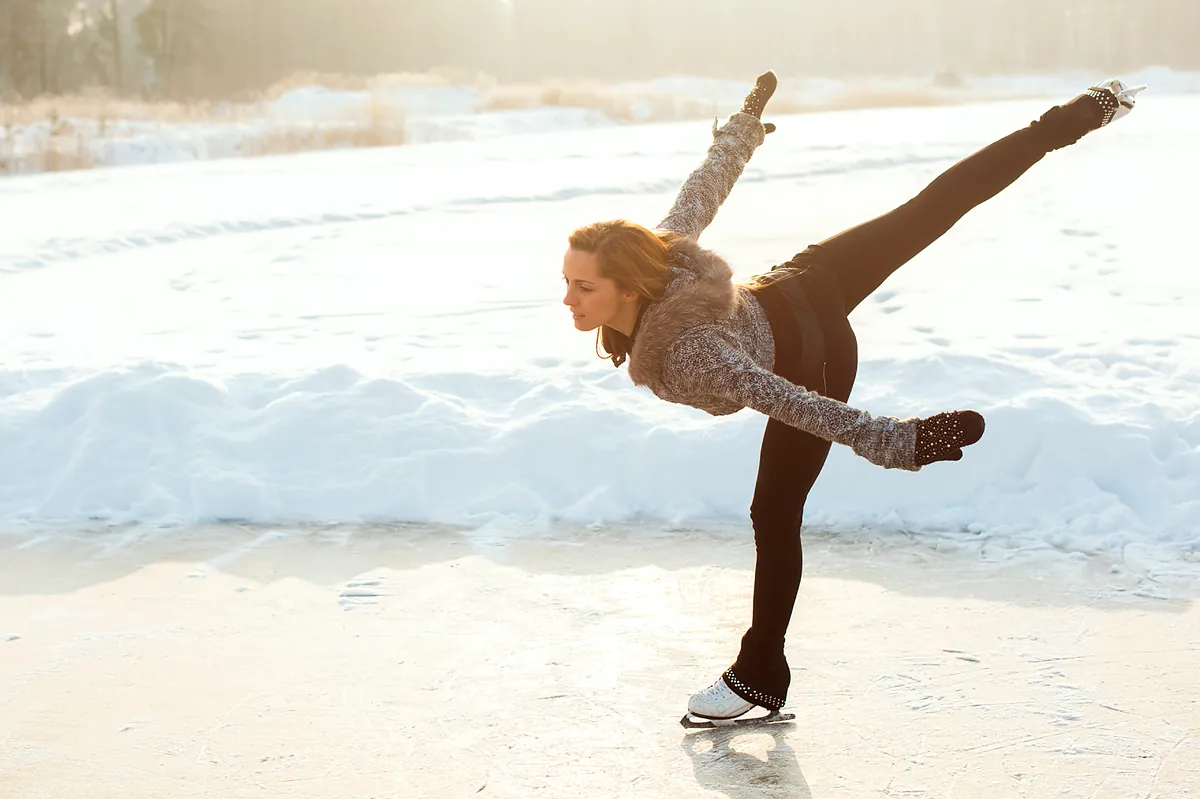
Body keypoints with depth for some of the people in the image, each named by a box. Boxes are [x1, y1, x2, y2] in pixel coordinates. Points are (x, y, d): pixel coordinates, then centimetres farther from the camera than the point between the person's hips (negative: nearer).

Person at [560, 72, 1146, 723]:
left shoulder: (682, 353, -42)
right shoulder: (658, 249, -24)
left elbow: (787, 401, -46)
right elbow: (707, 186, -9)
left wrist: (894, 442, -48)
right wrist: (747, 119, 9)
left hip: (818, 359, -6)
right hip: (798, 287, 7)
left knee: (775, 517, 1)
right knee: (932, 208, 22)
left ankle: (759, 679, 16)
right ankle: (1085, 113, 33)